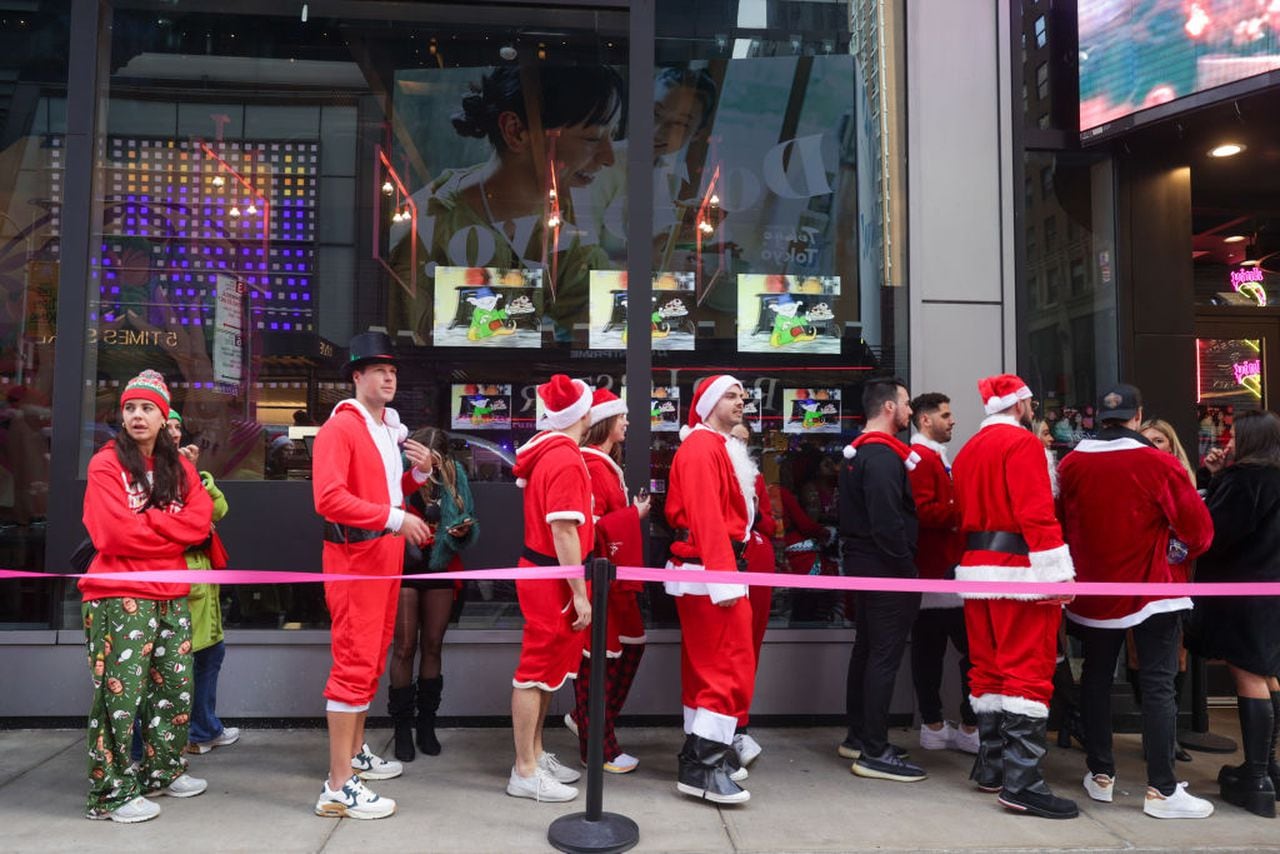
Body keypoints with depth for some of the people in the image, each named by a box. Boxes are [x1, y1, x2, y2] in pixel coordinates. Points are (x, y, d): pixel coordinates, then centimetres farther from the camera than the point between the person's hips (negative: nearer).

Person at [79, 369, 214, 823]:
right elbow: (117, 533, -16)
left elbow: (200, 521, -2)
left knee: (175, 688, 12)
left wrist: (145, 522, -11)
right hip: (119, 596, -6)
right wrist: (171, 528, -6)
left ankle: (162, 771, 28)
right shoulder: (107, 464, -4)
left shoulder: (180, 467, 12)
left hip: (171, 594, 6)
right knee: (120, 693, -4)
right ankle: (112, 792, 8)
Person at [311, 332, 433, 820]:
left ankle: (355, 751, 32)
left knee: (373, 659, 17)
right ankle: (339, 787, -4)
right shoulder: (340, 428, -12)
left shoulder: (391, 429, 16)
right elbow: (329, 498, -24)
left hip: (387, 553, 9)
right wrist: (395, 518, -26)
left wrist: (419, 473, 4)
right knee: (354, 663, -9)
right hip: (355, 555, -9)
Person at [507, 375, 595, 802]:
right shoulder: (566, 459, -19)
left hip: (540, 570, 10)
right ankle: (525, 772, 10)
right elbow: (563, 531, -23)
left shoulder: (546, 452, 9)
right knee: (538, 669, -1)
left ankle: (535, 755, 29)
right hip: (552, 578, -10)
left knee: (546, 666, 17)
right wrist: (580, 593, -20)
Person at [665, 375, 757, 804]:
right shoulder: (702, 449, -14)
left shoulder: (717, 448, 19)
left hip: (708, 570, 10)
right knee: (731, 668, -8)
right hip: (709, 572, -10)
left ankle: (699, 752, 23)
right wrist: (725, 579, -26)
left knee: (706, 665, 14)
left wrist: (726, 572, 13)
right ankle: (703, 766, -4)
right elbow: (707, 518, -22)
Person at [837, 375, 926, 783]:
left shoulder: (856, 452, 15)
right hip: (885, 567, -11)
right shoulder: (883, 456, -18)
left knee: (866, 649, 17)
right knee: (884, 656, -5)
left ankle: (858, 736, 28)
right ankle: (874, 752, 0)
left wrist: (854, 551, 18)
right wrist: (907, 567, -18)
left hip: (861, 561, 11)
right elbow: (888, 521, -25)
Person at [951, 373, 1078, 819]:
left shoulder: (968, 450, 16)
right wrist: (1058, 571, -20)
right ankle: (1021, 781, -9)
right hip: (1018, 568, -8)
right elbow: (1037, 511, -19)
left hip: (976, 567, 8)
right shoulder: (1023, 442, -9)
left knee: (987, 668, 12)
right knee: (1028, 670, -7)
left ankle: (991, 767, 19)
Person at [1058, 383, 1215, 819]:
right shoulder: (1158, 463, -14)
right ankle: (1162, 789, 5)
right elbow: (1197, 527, -11)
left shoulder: (1071, 464, -4)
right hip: (1151, 589, -3)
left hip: (1093, 591, 4)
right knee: (1157, 686, 3)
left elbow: (1061, 525, 5)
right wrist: (1183, 554, 10)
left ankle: (1101, 775, 21)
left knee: (1096, 678, 15)